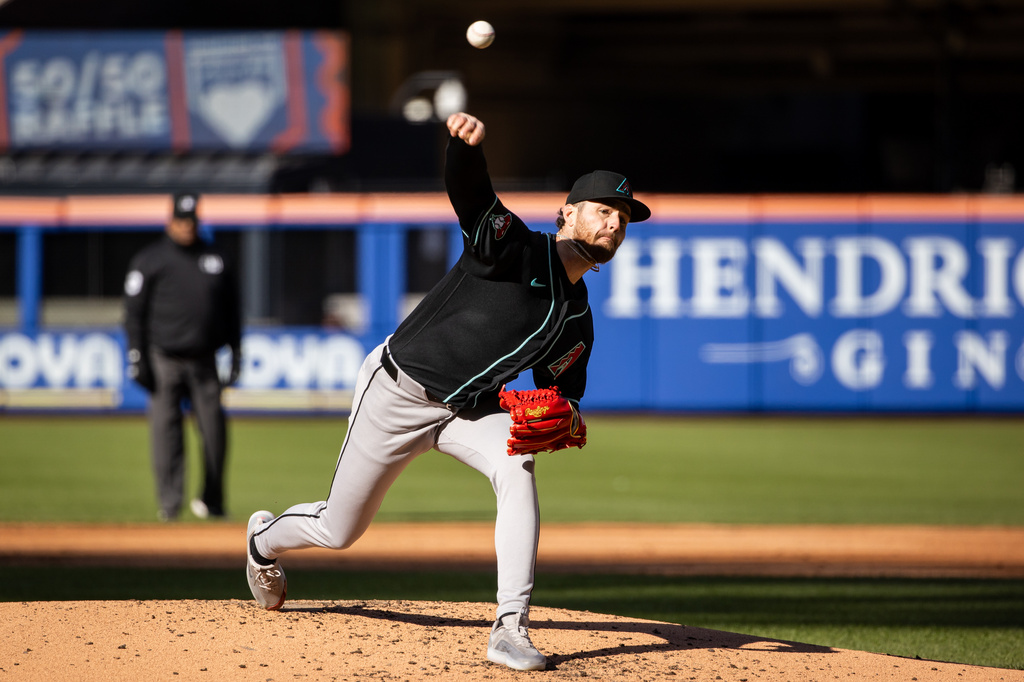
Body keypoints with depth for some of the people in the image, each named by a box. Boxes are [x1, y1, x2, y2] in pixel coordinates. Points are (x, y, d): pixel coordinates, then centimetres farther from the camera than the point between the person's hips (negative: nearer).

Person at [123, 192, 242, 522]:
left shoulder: (215, 259, 12)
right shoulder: (149, 260, 2)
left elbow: (231, 308, 18)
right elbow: (134, 312, 0)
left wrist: (236, 352, 12)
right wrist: (137, 358, -7)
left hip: (205, 361, 3)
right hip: (165, 360, -3)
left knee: (214, 430, -1)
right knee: (165, 429, -5)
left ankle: (212, 501, 11)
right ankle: (169, 504, -3)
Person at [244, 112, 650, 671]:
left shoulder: (578, 324, 2)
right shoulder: (515, 247, -18)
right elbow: (468, 193, -36)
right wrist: (466, 143, -60)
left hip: (470, 409, 5)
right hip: (397, 393, -4)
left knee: (516, 469, -30)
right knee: (338, 531, 9)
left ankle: (510, 628, -33)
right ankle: (266, 538, 46)